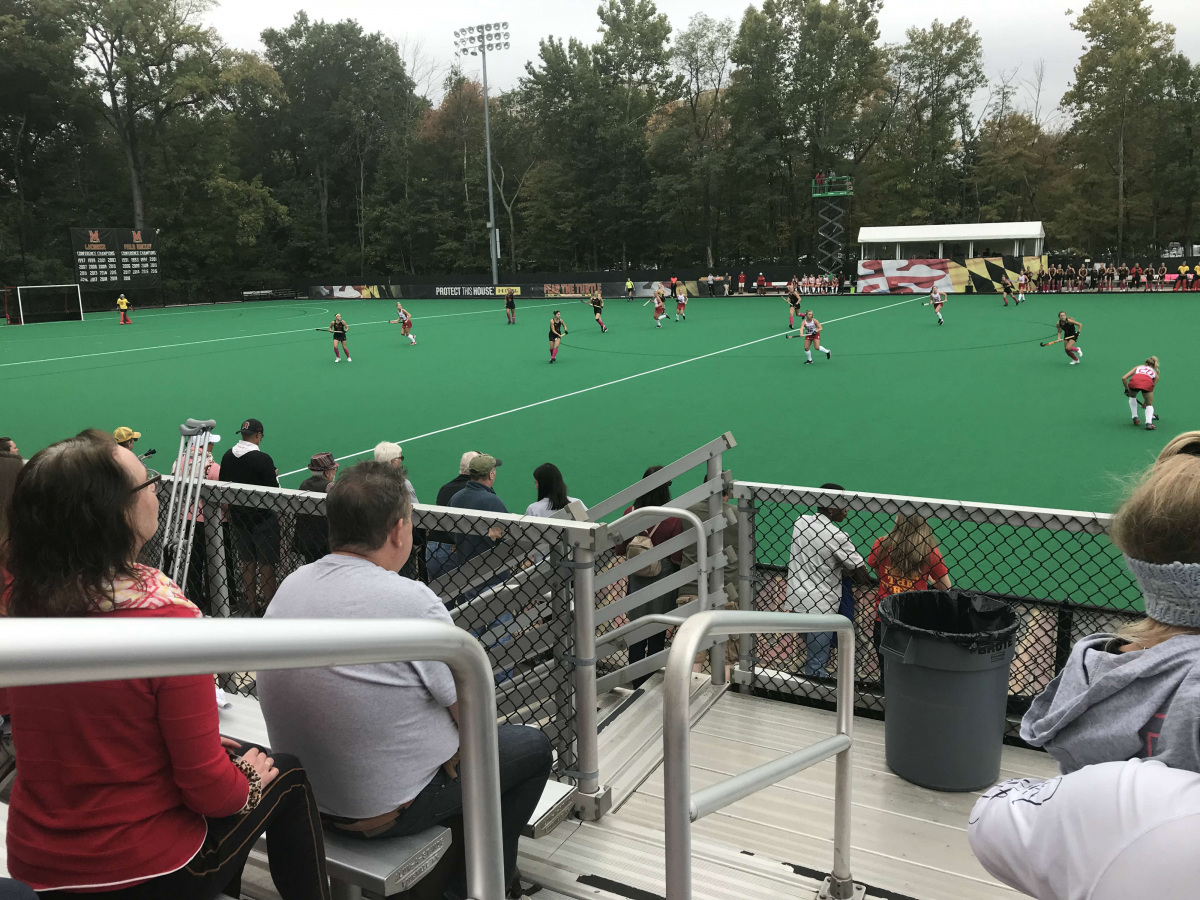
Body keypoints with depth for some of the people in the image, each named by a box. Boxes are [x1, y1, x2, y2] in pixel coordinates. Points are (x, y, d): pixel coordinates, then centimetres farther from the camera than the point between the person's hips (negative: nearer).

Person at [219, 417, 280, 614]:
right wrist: (274, 475, 1)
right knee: (266, 564, 2)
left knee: (247, 561, 14)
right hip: (262, 517, -6)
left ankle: (252, 605, 22)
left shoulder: (227, 456, 0)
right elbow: (274, 490, -18)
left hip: (238, 516, 6)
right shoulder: (263, 459, -20)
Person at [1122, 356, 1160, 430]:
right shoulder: (1155, 373, 35)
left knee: (1132, 397, 35)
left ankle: (1135, 418, 29)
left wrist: (1127, 389, 37)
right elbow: (1151, 390, 35)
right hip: (1147, 384, -1)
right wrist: (1145, 402, 47)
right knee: (1149, 404, 22)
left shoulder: (1138, 367, 35)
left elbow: (1124, 378, 24)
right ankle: (1149, 423, -1)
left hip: (1134, 382, 1)